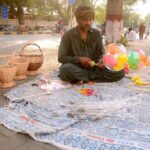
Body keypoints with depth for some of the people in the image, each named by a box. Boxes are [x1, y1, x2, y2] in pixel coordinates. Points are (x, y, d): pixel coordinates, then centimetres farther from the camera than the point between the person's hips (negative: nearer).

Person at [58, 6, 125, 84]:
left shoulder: (96, 34, 7)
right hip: (76, 68, -3)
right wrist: (78, 59, -18)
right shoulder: (68, 35, -3)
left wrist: (102, 60, -16)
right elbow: (61, 58, -4)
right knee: (66, 69, -39)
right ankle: (92, 77, -17)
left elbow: (101, 54, 8)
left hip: (93, 68, 4)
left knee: (119, 72, -17)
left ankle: (83, 79, -18)